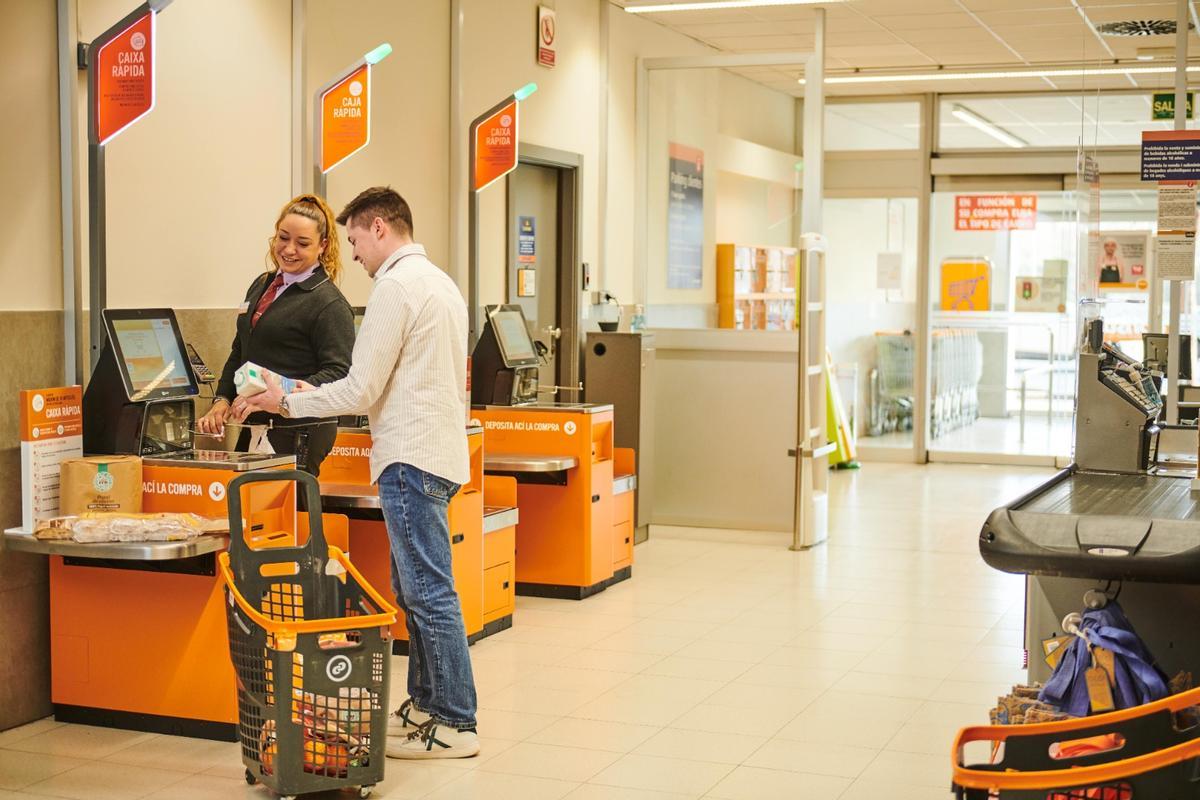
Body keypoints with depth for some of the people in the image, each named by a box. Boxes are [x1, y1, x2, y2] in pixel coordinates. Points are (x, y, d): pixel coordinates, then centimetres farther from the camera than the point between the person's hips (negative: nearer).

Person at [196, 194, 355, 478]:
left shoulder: (329, 303, -10)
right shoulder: (261, 286, 16)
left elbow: (338, 373, -16)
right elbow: (238, 353, 23)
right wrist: (222, 399, 9)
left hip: (298, 434, -8)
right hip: (253, 428, 8)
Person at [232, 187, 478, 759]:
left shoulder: (396, 286, -13)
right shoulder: (439, 282, 18)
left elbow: (361, 389, -15)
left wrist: (286, 402, -3)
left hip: (413, 457, -10)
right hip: (435, 449, 10)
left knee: (429, 592, -6)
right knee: (413, 589, 16)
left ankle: (455, 724, -1)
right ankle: (427, 702, 24)